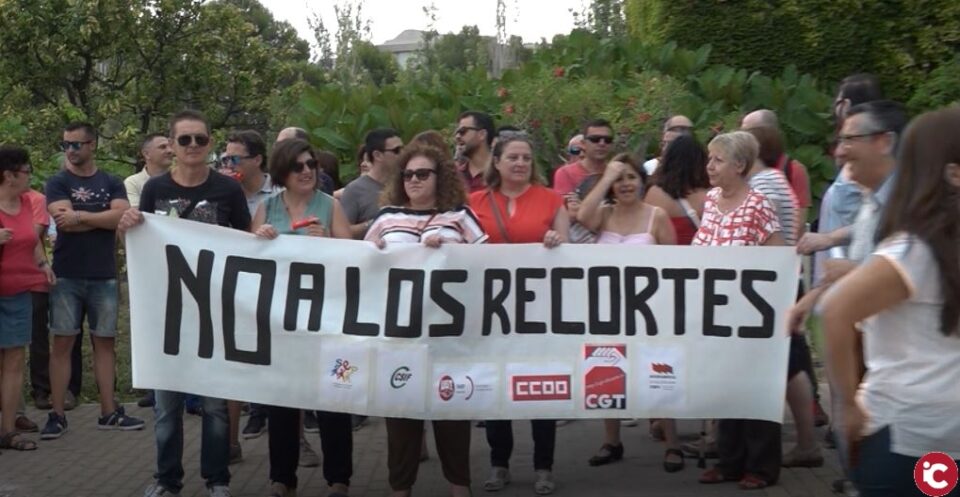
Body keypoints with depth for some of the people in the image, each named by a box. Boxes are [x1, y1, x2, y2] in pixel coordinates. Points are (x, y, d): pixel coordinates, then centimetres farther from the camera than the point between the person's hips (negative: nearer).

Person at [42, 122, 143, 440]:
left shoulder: (112, 183, 8)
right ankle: (57, 415, 4)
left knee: (105, 342, 6)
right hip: (67, 276, -2)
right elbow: (64, 222, -14)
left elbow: (123, 217, -9)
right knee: (62, 342, 0)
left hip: (104, 276, 2)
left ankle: (108, 412, 13)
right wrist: (104, 218, -8)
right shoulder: (58, 183, 1)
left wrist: (80, 215, -13)